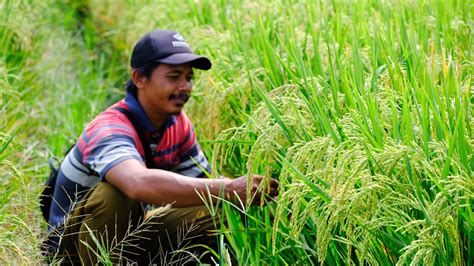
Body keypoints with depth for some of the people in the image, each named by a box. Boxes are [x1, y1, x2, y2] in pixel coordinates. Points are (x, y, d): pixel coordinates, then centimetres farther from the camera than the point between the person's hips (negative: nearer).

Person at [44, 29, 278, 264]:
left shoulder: (178, 125, -4)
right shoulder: (109, 129, -30)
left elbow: (204, 183, 1)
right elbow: (139, 183, -52)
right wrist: (229, 189, -55)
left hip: (128, 233, 7)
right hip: (73, 243, -7)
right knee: (115, 193, -37)